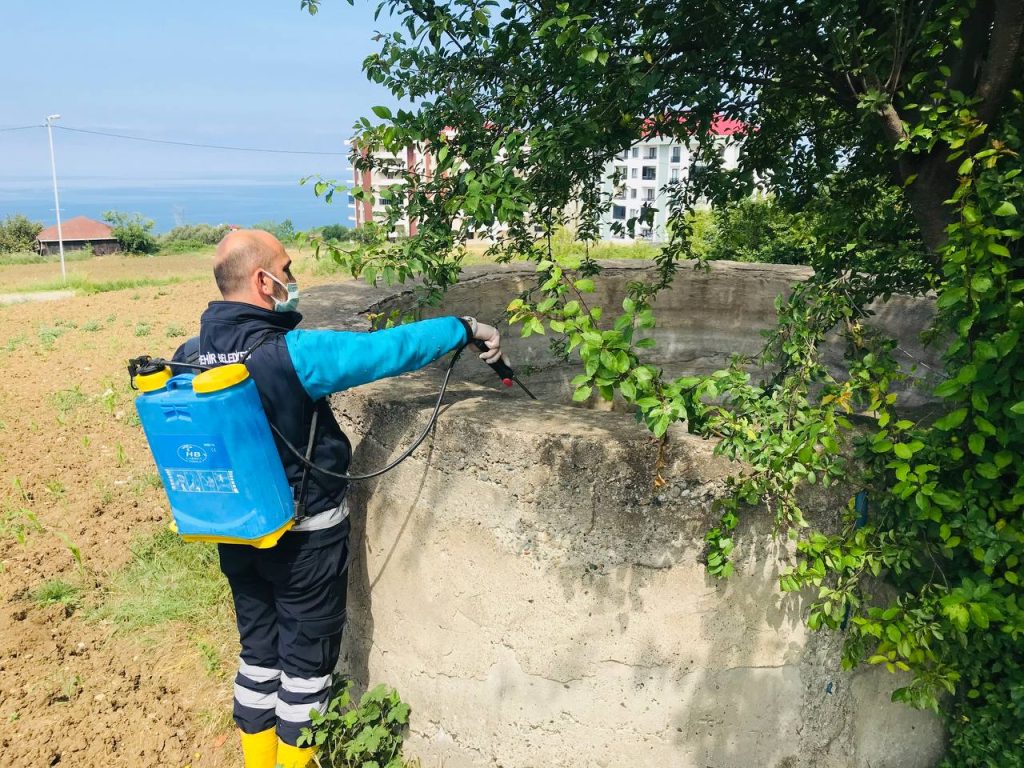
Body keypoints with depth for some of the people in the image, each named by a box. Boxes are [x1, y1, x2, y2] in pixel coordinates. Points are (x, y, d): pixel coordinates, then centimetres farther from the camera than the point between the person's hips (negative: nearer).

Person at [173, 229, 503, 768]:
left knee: (258, 648, 23)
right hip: (304, 535, -6)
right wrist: (463, 329, -12)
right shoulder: (292, 354, -27)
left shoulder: (187, 357, -5)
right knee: (307, 655, 14)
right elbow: (389, 348, -24)